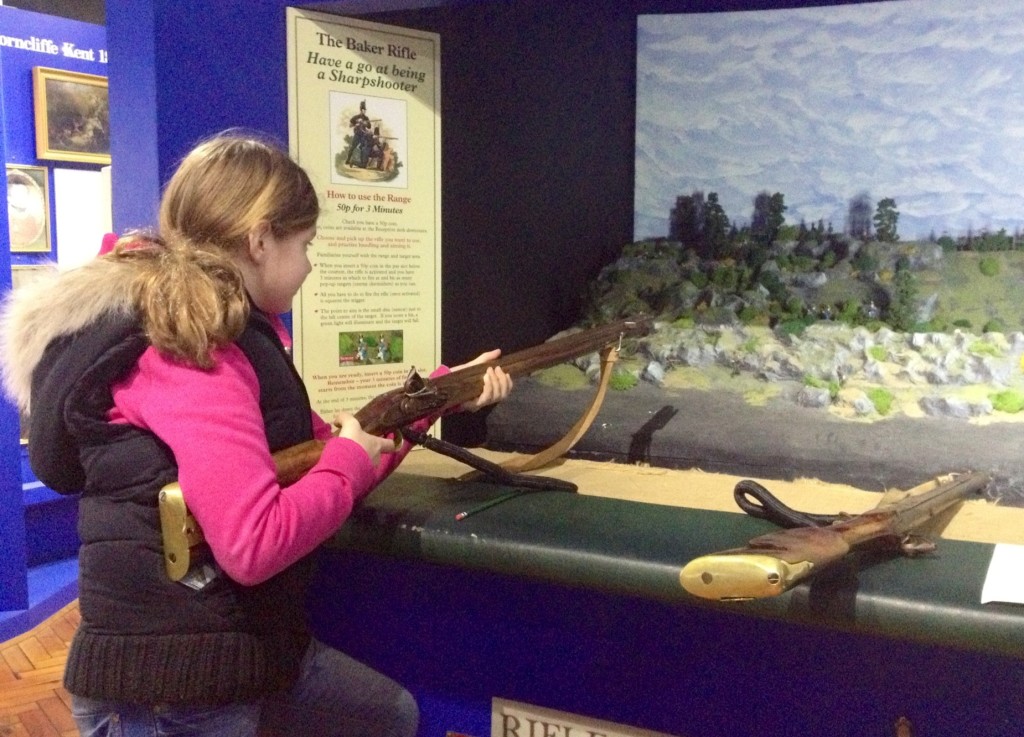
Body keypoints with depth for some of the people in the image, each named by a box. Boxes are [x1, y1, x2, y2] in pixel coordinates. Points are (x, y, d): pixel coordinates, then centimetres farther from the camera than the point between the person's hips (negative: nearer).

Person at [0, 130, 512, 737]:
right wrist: (350, 457, -14)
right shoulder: (180, 346, -22)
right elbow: (256, 543, -30)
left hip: (251, 647, 10)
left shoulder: (237, 333, 10)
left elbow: (316, 452, 16)